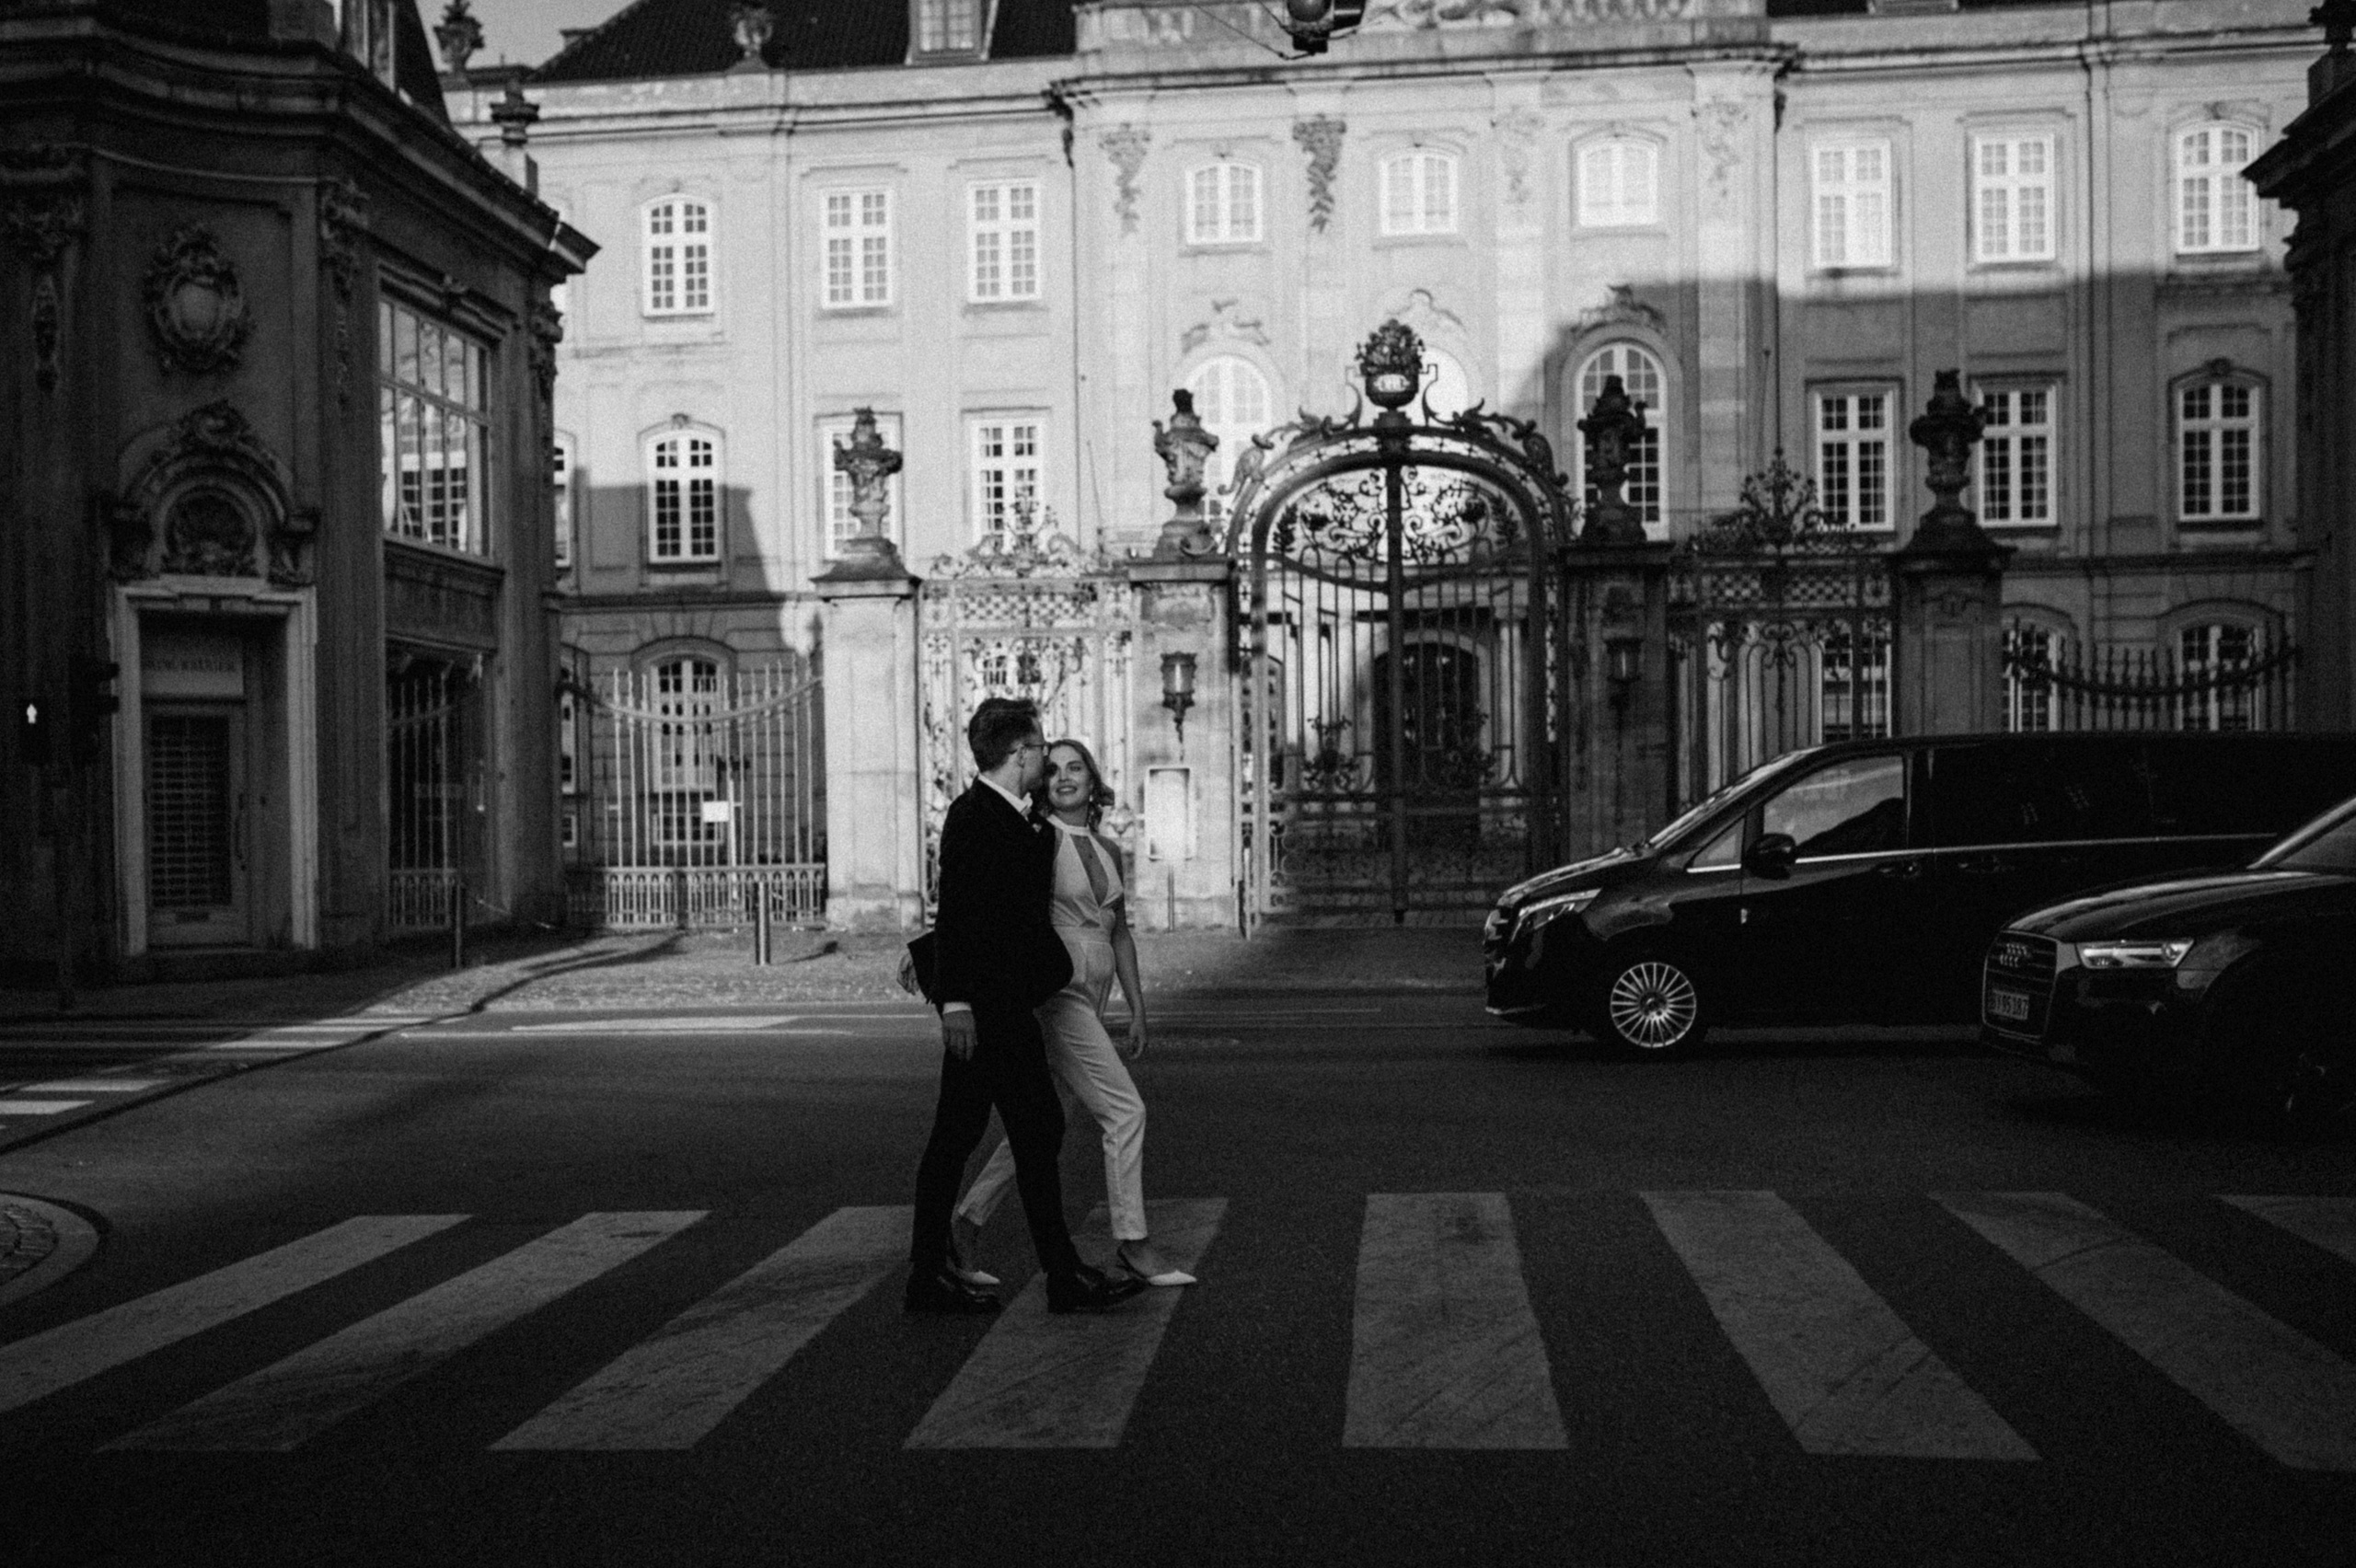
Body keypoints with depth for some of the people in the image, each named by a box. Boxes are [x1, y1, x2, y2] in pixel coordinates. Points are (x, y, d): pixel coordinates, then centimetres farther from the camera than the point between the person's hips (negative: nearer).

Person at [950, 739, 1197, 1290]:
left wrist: (1138, 1010, 16)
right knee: (1125, 1110, -10)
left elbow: (1120, 934, 18)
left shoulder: (1106, 851, 15)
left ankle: (964, 1228, 20)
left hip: (1088, 997, 8)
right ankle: (1133, 1245, -2)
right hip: (1051, 991, -8)